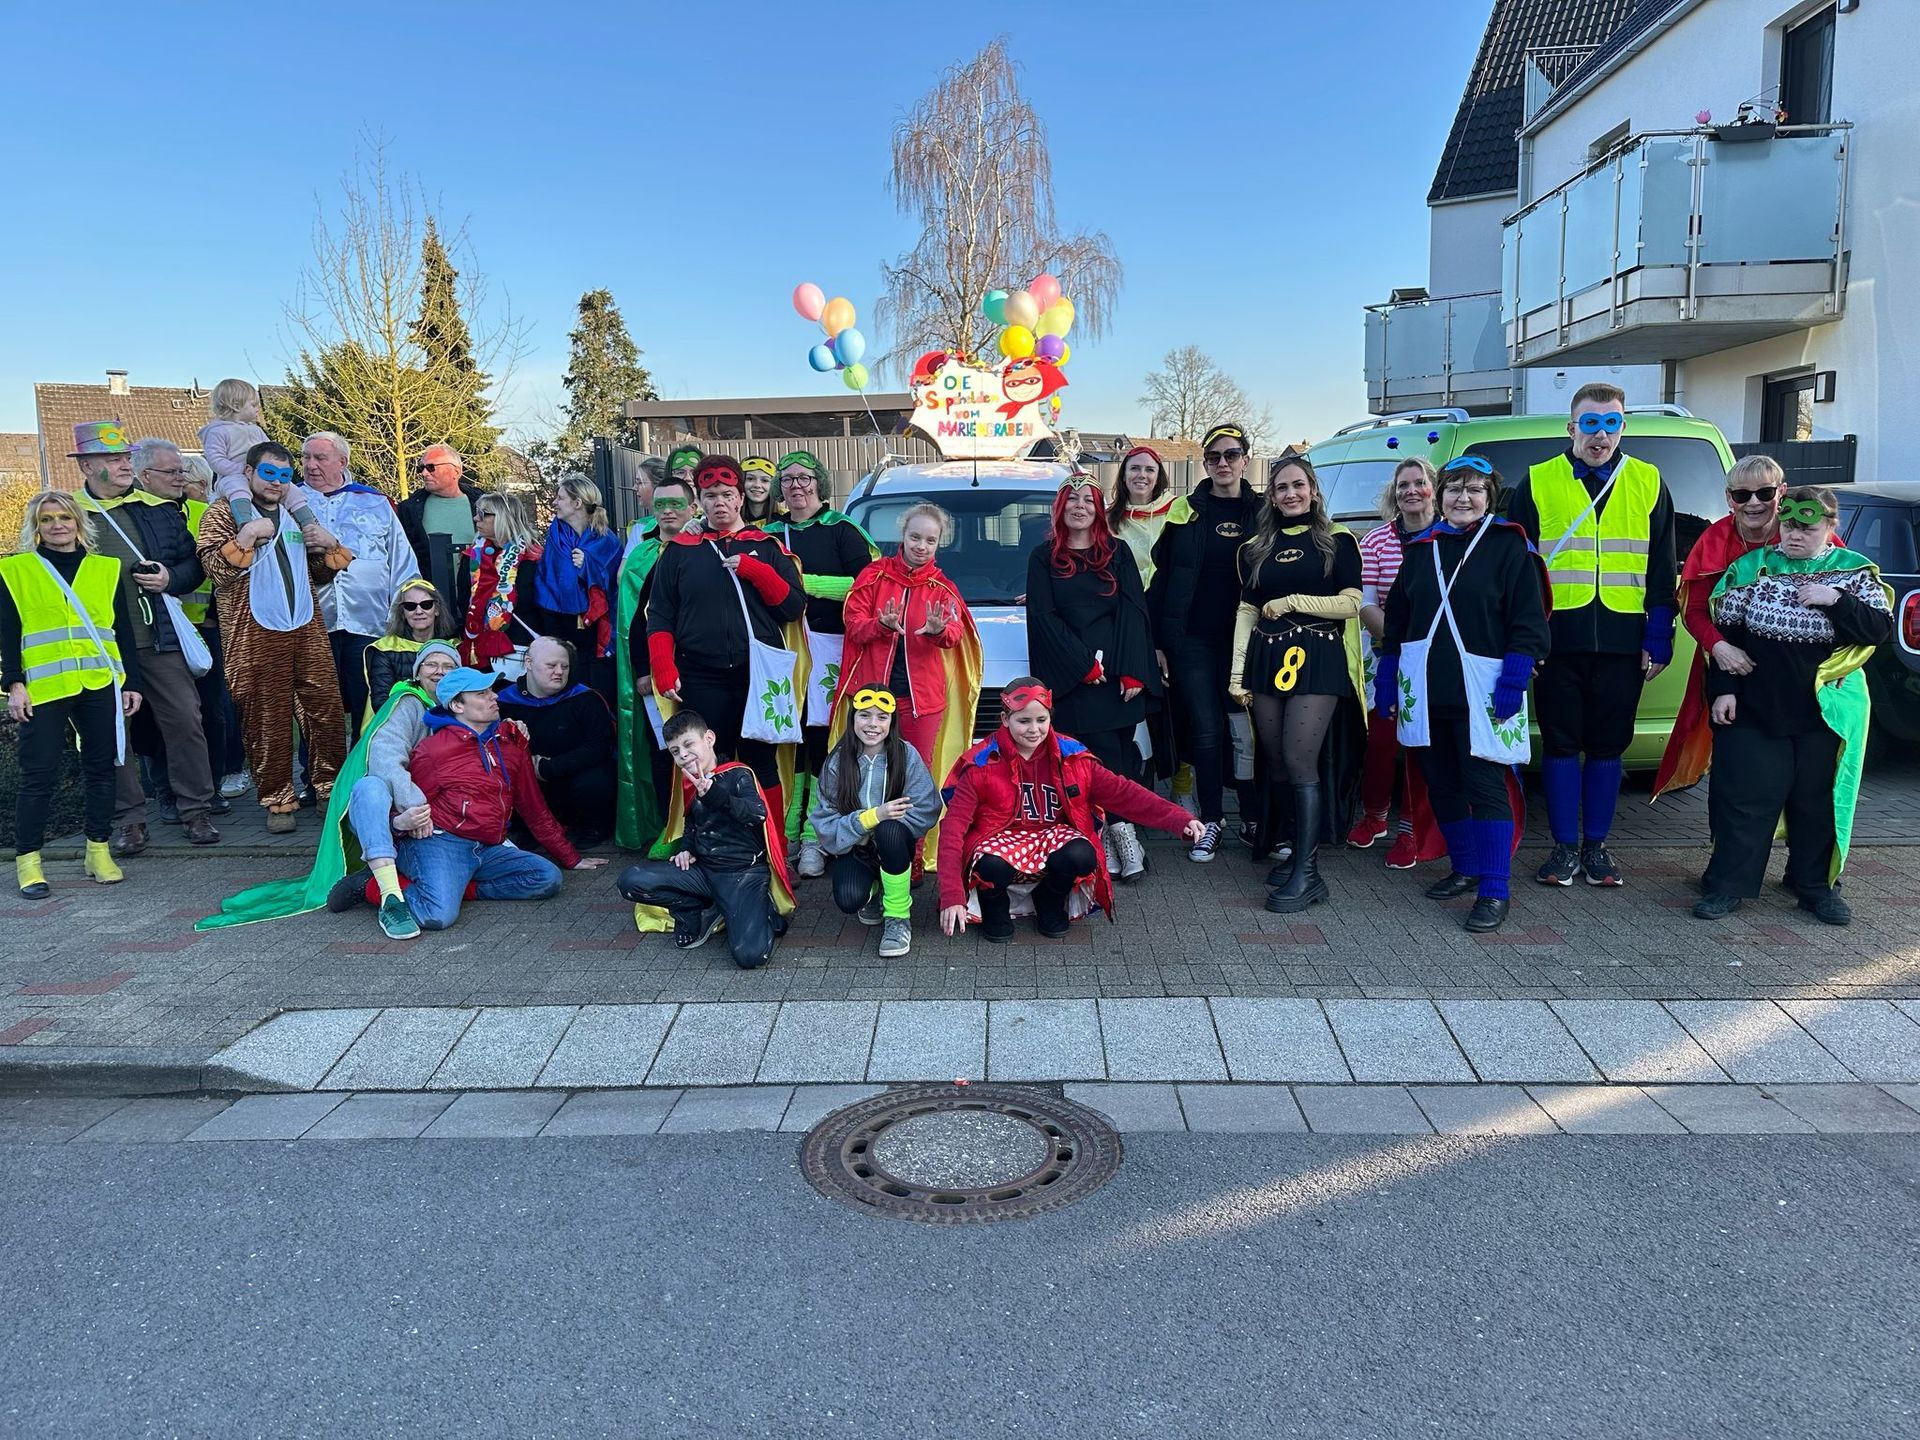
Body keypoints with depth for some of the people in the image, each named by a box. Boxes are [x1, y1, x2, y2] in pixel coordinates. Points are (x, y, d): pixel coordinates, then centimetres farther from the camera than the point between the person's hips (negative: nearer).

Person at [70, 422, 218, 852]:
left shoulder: (159, 509, 10)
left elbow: (194, 562, 14)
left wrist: (170, 578, -5)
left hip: (160, 638, 2)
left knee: (184, 720, 1)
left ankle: (196, 809, 12)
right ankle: (129, 818, 14)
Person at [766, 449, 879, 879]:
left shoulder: (841, 530, 4)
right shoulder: (771, 534, 18)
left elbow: (862, 585, -9)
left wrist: (804, 581, -12)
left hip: (828, 646, -4)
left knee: (824, 741, -7)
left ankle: (816, 836, -3)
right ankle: (786, 833, 8)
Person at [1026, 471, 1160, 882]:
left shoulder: (1118, 553, 13)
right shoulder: (1043, 558, 8)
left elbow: (1133, 612, 4)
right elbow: (1043, 617, 0)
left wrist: (1133, 672, -7)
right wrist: (1084, 663, -9)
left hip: (1121, 674, 2)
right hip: (1073, 679, -2)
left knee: (1122, 751, -2)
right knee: (1105, 755, -8)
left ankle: (1107, 840, 4)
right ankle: (1123, 834, -1)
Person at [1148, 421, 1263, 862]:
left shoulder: (1262, 512, 7)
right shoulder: (1187, 512, 5)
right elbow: (1163, 576, 3)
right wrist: (1159, 641, -3)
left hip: (1244, 639, 0)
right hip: (1192, 640, 0)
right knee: (1206, 730, 3)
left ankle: (1254, 818, 16)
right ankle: (1211, 821, 13)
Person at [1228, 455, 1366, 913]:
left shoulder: (1336, 541, 4)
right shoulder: (1256, 548, 16)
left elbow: (1350, 604, -3)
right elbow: (1246, 610, 13)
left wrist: (1292, 602, -6)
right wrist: (1238, 672, 6)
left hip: (1317, 658, -4)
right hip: (1267, 658, 5)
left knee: (1300, 762, -12)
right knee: (1277, 764, 4)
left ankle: (1307, 873, -10)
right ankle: (1297, 851, 18)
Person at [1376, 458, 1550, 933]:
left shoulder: (1509, 546, -1)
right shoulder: (1422, 547, 13)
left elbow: (1529, 621, -5)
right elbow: (1396, 618, 16)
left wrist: (1514, 679, -14)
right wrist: (1387, 678, 11)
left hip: (1479, 691, -5)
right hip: (1425, 689, 5)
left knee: (1486, 785, -8)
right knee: (1441, 783, 11)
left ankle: (1495, 891, -5)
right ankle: (1465, 869, 26)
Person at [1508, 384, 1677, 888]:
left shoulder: (1648, 483, 8)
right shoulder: (1538, 482, 3)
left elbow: (1661, 570, 8)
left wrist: (1658, 641, 1)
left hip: (1622, 640, 1)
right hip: (1558, 637, -1)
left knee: (1608, 746, 8)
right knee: (1561, 743, 4)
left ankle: (1596, 845, 19)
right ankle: (1565, 846, 14)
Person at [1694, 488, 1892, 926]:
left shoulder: (1854, 571, 4)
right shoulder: (1751, 566, 3)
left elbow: (1881, 630, -4)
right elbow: (1724, 632, 2)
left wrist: (1836, 600, -17)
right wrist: (1723, 688, -4)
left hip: (1826, 713, 1)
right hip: (1754, 710, -1)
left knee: (1819, 801, 9)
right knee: (1744, 797, 0)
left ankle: (1817, 886, 22)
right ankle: (1728, 885, 7)